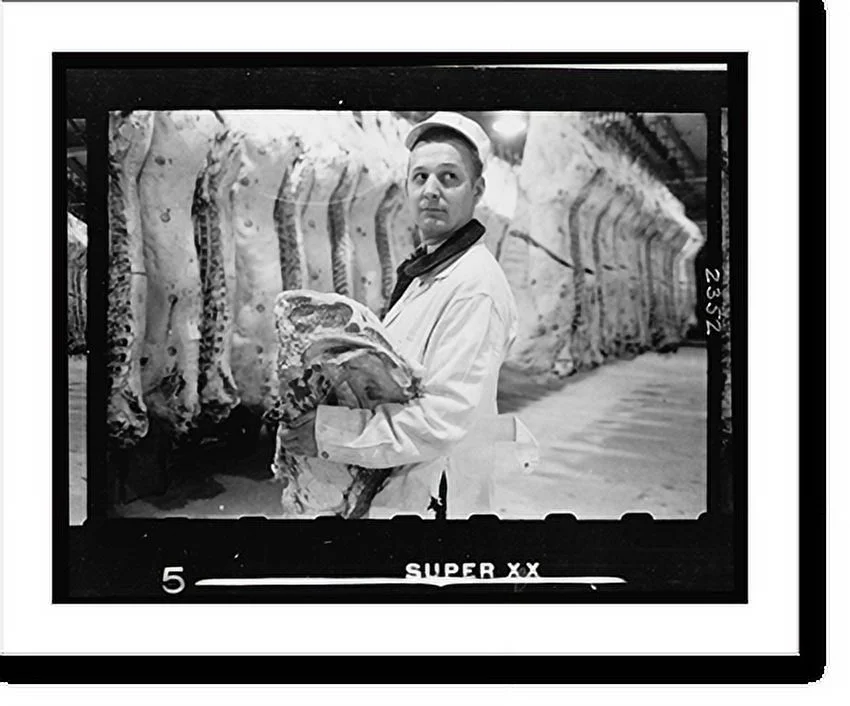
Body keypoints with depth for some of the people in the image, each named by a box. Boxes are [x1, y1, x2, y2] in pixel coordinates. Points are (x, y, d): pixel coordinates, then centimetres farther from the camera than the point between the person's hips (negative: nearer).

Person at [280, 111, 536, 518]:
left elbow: (443, 419, -26)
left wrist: (331, 434, -22)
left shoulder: (475, 287, -20)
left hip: (428, 503, -9)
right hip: (392, 494, 9)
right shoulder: (423, 275, 12)